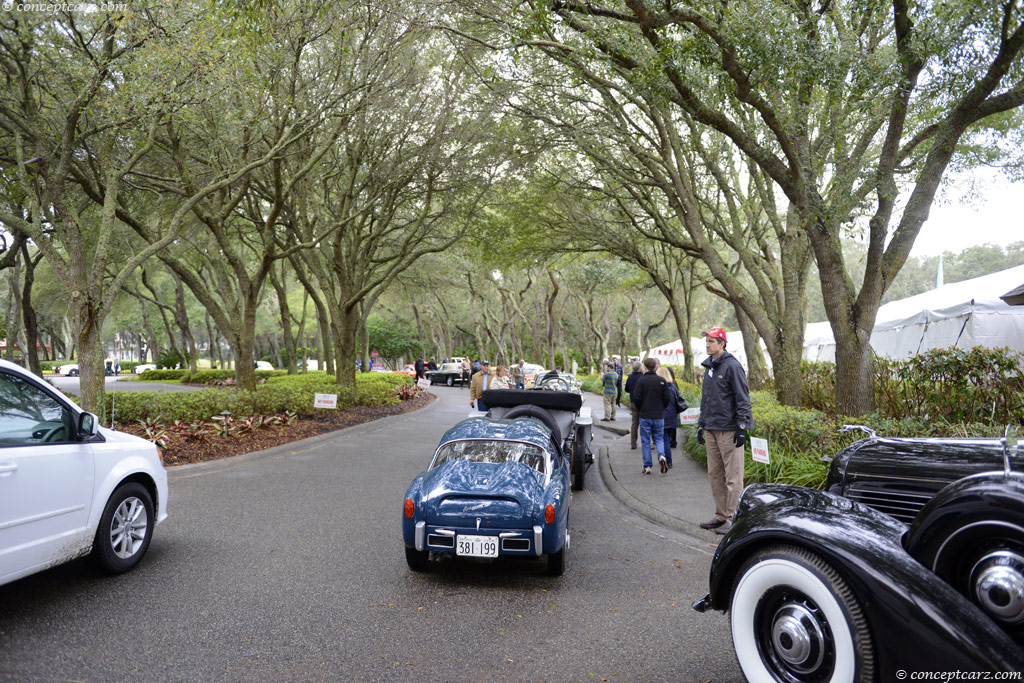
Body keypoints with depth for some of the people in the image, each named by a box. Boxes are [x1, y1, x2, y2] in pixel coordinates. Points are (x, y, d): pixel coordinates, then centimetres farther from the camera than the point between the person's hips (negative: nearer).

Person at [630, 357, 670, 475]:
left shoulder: (641, 380, -8)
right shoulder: (662, 380, -2)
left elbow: (636, 398, -10)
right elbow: (666, 398, -2)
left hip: (645, 416, -2)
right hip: (659, 416, 2)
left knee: (645, 441, 7)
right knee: (659, 438, 15)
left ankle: (647, 467, 8)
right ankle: (661, 456, -12)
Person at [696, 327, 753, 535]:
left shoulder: (732, 366, -10)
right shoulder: (709, 367, 16)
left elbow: (743, 399, -13)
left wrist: (741, 427, -16)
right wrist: (701, 424, 21)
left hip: (729, 429, -9)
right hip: (711, 429, 9)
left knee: (733, 477, -3)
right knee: (715, 475, 12)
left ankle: (733, 519, 4)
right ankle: (721, 516, 21)